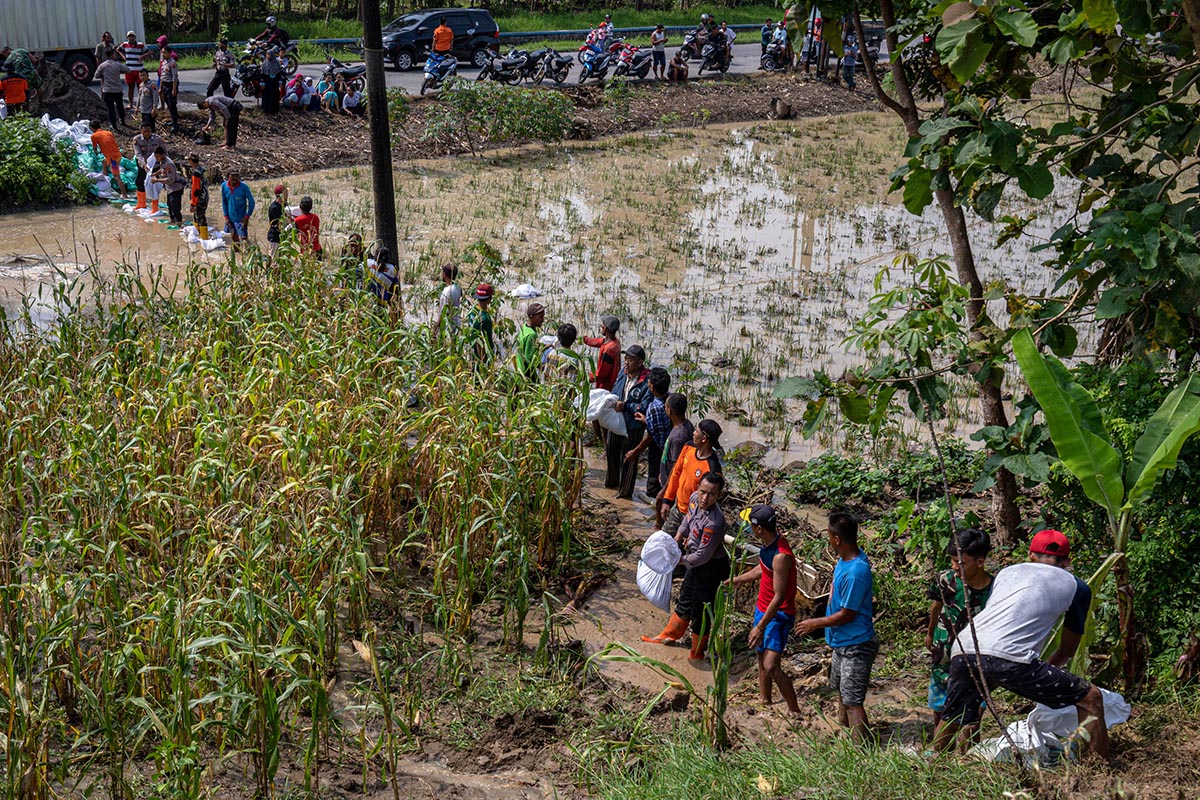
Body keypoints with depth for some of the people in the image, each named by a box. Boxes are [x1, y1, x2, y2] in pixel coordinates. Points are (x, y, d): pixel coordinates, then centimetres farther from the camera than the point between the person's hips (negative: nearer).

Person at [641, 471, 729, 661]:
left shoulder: (714, 522, -36)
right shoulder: (694, 498, -12)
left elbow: (702, 556, -28)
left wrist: (681, 560, -14)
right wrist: (679, 536, 9)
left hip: (710, 567, -8)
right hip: (695, 562, 8)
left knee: (700, 610, 9)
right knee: (685, 601, 28)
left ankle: (697, 653, 31)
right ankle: (670, 635, 49)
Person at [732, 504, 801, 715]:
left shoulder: (781, 556, -29)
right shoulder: (768, 544, 0)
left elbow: (779, 597, -26)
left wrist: (760, 627, -24)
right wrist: (736, 580, 29)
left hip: (779, 615, -9)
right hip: (763, 609, 9)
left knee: (772, 667, -15)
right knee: (762, 660, 20)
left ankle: (795, 711, -1)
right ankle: (764, 702, 37)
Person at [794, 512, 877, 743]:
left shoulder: (855, 572, -32)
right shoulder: (846, 557, -2)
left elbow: (847, 615, -24)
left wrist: (814, 623, -13)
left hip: (856, 647, -10)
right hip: (843, 642, 10)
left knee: (853, 702, -5)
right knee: (840, 689, 27)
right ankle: (844, 730, 47)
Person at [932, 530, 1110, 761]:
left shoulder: (1006, 571, 30)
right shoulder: (1076, 587, 21)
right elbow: (1067, 650, 30)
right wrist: (1047, 669, 51)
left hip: (962, 649, 5)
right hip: (1008, 657, -5)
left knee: (953, 717, 28)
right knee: (1090, 698, 10)